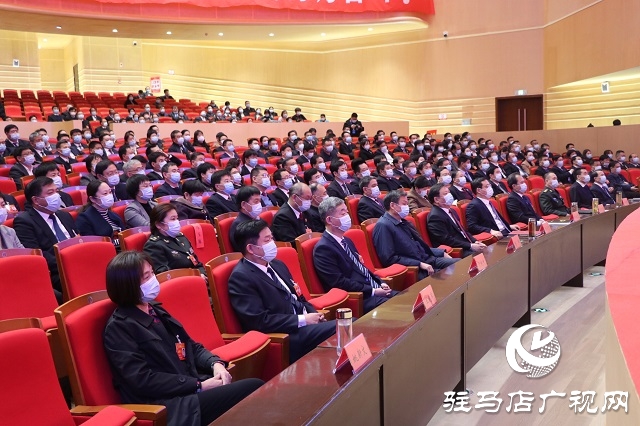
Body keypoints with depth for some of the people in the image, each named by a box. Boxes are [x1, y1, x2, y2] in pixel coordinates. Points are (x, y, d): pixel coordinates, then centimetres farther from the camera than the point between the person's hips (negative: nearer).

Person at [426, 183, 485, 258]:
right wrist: (470, 246, -19)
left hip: (466, 247, 9)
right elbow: (447, 240, -18)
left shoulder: (451, 211, 17)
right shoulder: (435, 216, -13)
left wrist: (475, 242, 3)